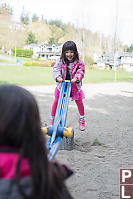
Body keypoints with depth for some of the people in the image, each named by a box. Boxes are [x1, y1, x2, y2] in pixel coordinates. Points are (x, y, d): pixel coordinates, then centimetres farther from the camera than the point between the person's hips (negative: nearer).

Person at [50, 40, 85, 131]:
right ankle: (52, 118, 20)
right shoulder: (60, 61, -8)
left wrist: (76, 78, -32)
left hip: (74, 85, 0)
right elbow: (56, 69, -15)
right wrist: (58, 77, -34)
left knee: (79, 101, 4)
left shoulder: (79, 62, -9)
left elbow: (81, 71, -13)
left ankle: (82, 119, 25)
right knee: (56, 101, 3)